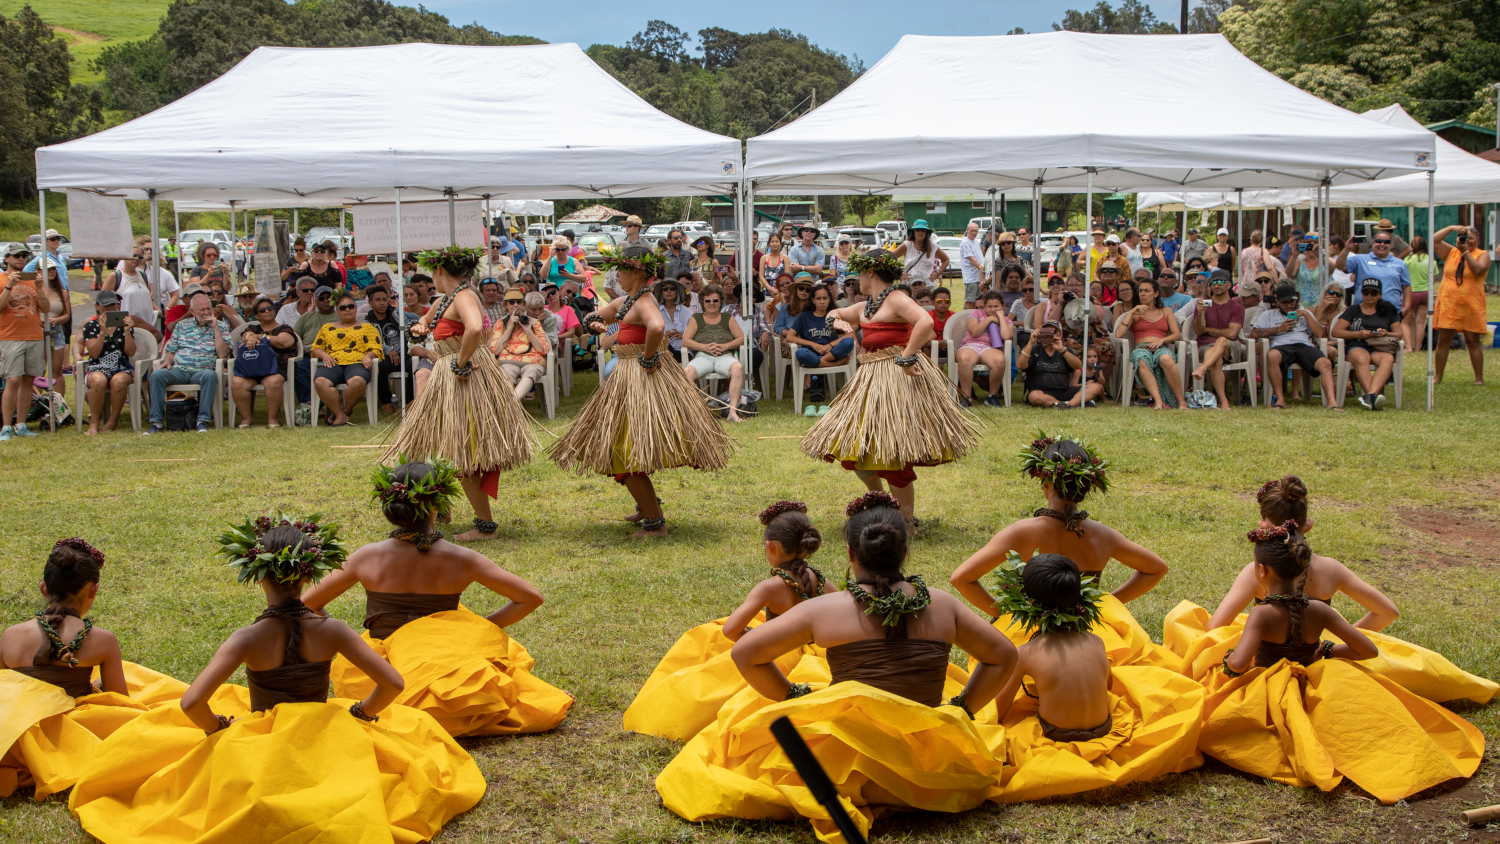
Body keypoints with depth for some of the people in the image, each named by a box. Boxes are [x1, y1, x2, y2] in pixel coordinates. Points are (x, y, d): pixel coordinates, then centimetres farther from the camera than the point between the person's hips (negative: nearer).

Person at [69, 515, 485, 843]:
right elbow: (391, 683, -14)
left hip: (258, 751, 0)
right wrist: (359, 713, 4)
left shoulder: (248, 639, -20)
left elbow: (191, 703, -27)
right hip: (324, 745, 0)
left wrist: (218, 726, -6)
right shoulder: (330, 631, -15)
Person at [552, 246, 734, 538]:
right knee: (624, 449, 21)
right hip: (627, 378, 10)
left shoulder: (644, 302, -18)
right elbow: (595, 316, 24)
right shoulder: (624, 301, 12)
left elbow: (656, 327, -40)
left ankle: (655, 522, 3)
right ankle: (647, 504, 37)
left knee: (626, 451, -5)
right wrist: (596, 323, 1)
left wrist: (647, 358, -27)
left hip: (642, 380, -10)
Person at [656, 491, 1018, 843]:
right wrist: (960, 709, 14)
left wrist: (794, 696, 6)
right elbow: (1003, 656, 10)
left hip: (844, 762, -2)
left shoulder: (823, 609, -6)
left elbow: (744, 653, -4)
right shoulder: (942, 605, 1)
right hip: (927, 766, 2)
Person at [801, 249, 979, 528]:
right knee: (854, 449, 11)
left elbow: (926, 322, -26)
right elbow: (833, 313, 33)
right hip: (870, 380, 9)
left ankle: (907, 520, 4)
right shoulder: (864, 308, 17)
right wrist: (837, 320, 9)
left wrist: (905, 358, -25)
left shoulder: (896, 300, -10)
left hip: (896, 379, -9)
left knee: (890, 455, -9)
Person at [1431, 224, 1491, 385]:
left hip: (1471, 306, -3)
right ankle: (1438, 377, 9)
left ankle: (1479, 378, 4)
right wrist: (1451, 228, -4)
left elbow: (1478, 270, -16)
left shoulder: (1483, 255, 2)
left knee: (1473, 341, -1)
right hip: (1447, 304, 3)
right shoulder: (1451, 252, 11)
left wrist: (1466, 251, -11)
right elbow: (1434, 240, 3)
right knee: (1443, 340, 3)